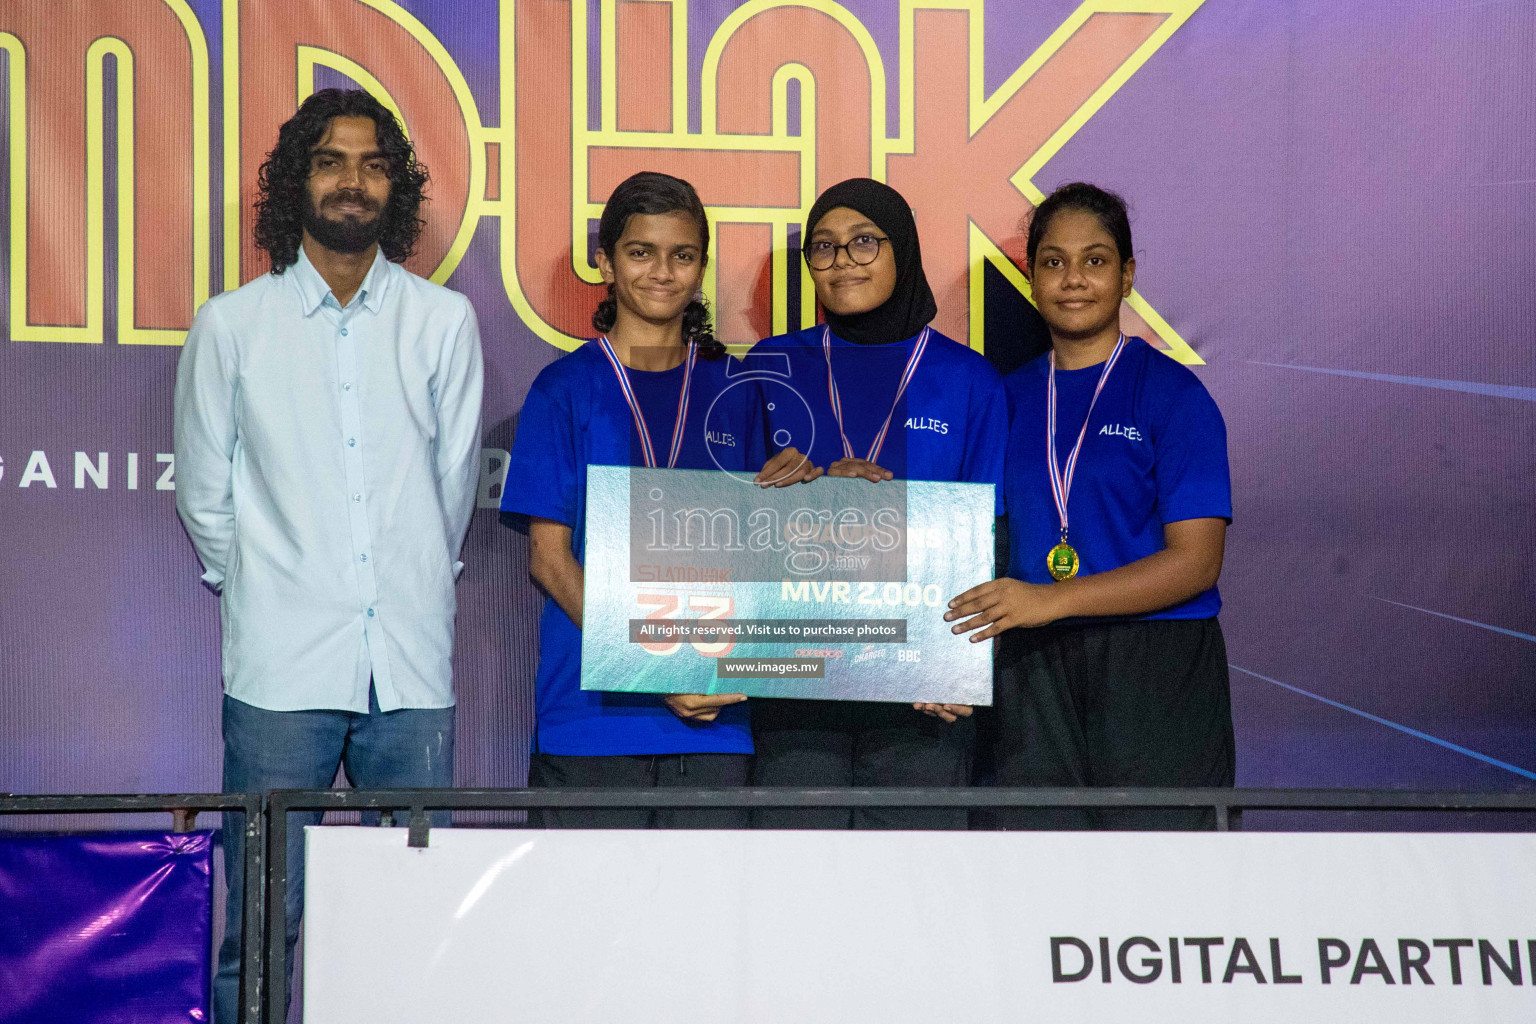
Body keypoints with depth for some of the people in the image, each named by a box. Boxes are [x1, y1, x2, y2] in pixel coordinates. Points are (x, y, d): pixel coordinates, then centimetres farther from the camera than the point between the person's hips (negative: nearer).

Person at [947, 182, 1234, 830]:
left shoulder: (1172, 392, -2)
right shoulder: (1010, 398, 13)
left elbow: (1196, 560, -10)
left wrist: (1052, 600, -20)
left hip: (1155, 672, -3)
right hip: (1032, 671, 4)